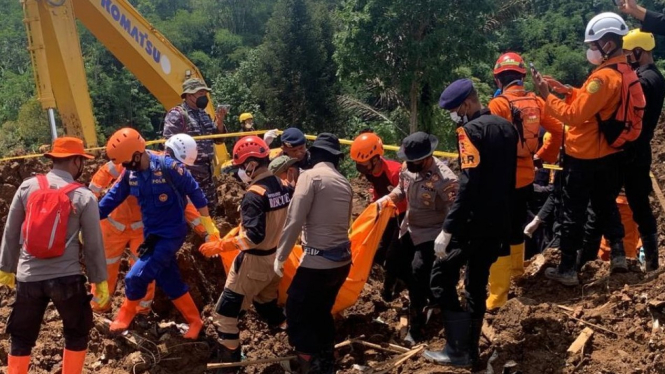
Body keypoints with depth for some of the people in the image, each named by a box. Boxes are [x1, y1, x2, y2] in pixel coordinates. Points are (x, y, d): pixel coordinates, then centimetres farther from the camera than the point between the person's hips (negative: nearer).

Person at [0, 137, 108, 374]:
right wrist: (100, 280, 8)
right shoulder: (84, 196, -6)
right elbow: (93, 244, -2)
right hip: (67, 278, -2)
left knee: (21, 338, 17)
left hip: (29, 277, 3)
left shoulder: (27, 187, 1)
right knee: (77, 335, 17)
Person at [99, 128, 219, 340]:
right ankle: (194, 321, 28)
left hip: (171, 234, -7)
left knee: (136, 277, -10)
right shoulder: (130, 173, -2)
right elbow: (113, 197, 8)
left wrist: (208, 225, -11)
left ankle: (126, 316, 18)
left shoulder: (167, 167, -21)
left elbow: (194, 192, -15)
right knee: (171, 283, 12)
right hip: (151, 234, 7)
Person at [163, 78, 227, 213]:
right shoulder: (177, 115, -11)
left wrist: (220, 121, 0)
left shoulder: (203, 114, 15)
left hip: (206, 170, 9)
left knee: (210, 206, 16)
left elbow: (218, 139, 17)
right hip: (189, 171, -9)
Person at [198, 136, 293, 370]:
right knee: (267, 304, 28)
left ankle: (229, 361, 11)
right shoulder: (284, 187, -1)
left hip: (255, 262, -8)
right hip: (276, 258, 8)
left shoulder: (254, 194, -23)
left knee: (226, 311, 6)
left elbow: (253, 236, -28)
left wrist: (219, 247, -23)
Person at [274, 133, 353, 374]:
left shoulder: (311, 176, -9)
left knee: (297, 315, 5)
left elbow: (294, 220, -14)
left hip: (318, 262, -7)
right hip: (342, 260, 8)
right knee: (321, 313, 23)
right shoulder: (345, 183, 11)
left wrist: (280, 256, -7)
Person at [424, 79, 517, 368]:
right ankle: (470, 350, 22)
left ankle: (458, 350, 1)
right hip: (498, 223, 9)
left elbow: (469, 185, -24)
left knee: (442, 277, 1)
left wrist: (447, 229, -24)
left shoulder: (472, 130, -15)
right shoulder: (507, 127, 12)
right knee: (477, 283, 16)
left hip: (474, 223, -9)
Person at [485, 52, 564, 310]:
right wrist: (542, 156, 13)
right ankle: (517, 270, 46)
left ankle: (497, 298, -1)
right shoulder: (536, 102, 1)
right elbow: (558, 130, 4)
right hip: (526, 177, 6)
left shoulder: (498, 104, -16)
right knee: (517, 226, 26)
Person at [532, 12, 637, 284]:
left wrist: (546, 95, -18)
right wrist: (567, 91, 6)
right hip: (608, 154, 9)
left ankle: (567, 270, 9)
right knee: (605, 204, 23)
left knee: (573, 213, 1)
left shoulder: (604, 76, -24)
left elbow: (574, 116, -25)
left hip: (584, 157, -9)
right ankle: (618, 255, 31)